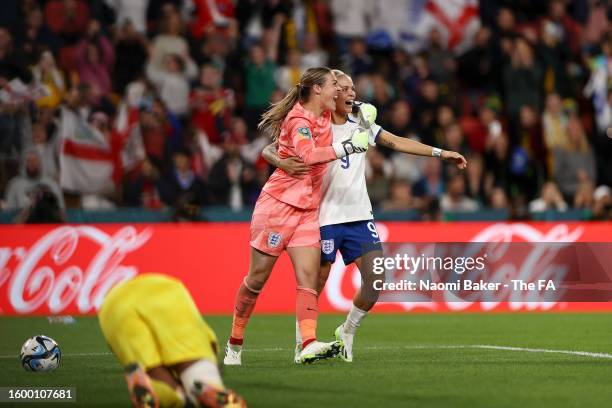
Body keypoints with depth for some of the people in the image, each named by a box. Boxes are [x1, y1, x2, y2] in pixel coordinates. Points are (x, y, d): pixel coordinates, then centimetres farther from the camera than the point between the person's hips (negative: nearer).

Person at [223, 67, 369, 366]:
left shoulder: (324, 115, 9)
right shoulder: (299, 120, -16)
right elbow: (309, 154, -35)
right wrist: (347, 147, -37)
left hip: (307, 209, 8)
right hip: (278, 203, -7)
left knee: (309, 278, -10)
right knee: (258, 278, 1)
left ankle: (308, 346, -23)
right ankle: (234, 345, 14)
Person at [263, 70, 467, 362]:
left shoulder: (361, 124, 10)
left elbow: (397, 142, 13)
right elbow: (268, 151, -9)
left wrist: (441, 153, 8)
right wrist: (282, 162, -31)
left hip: (359, 216, 5)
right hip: (325, 217, -5)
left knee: (376, 277, -6)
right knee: (315, 285, -1)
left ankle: (347, 332, 15)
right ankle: (301, 345, 18)